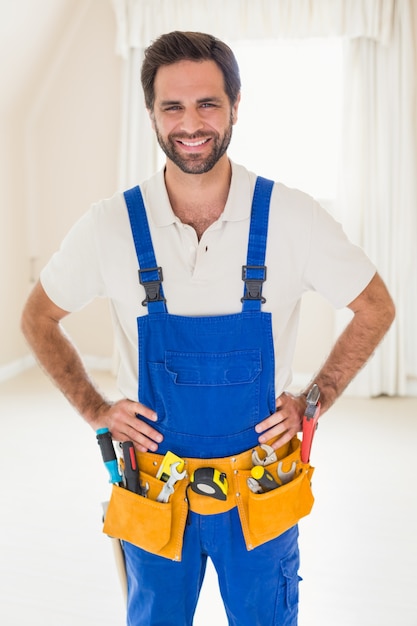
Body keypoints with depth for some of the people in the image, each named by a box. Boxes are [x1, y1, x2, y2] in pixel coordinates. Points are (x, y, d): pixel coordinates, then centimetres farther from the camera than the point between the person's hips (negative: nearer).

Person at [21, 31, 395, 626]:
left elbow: (376, 309, 2)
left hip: (259, 492, 0)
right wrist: (95, 410, -3)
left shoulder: (292, 217, -12)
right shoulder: (111, 225, -11)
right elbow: (39, 318, 5)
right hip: (154, 493, 1)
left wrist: (311, 402, -5)